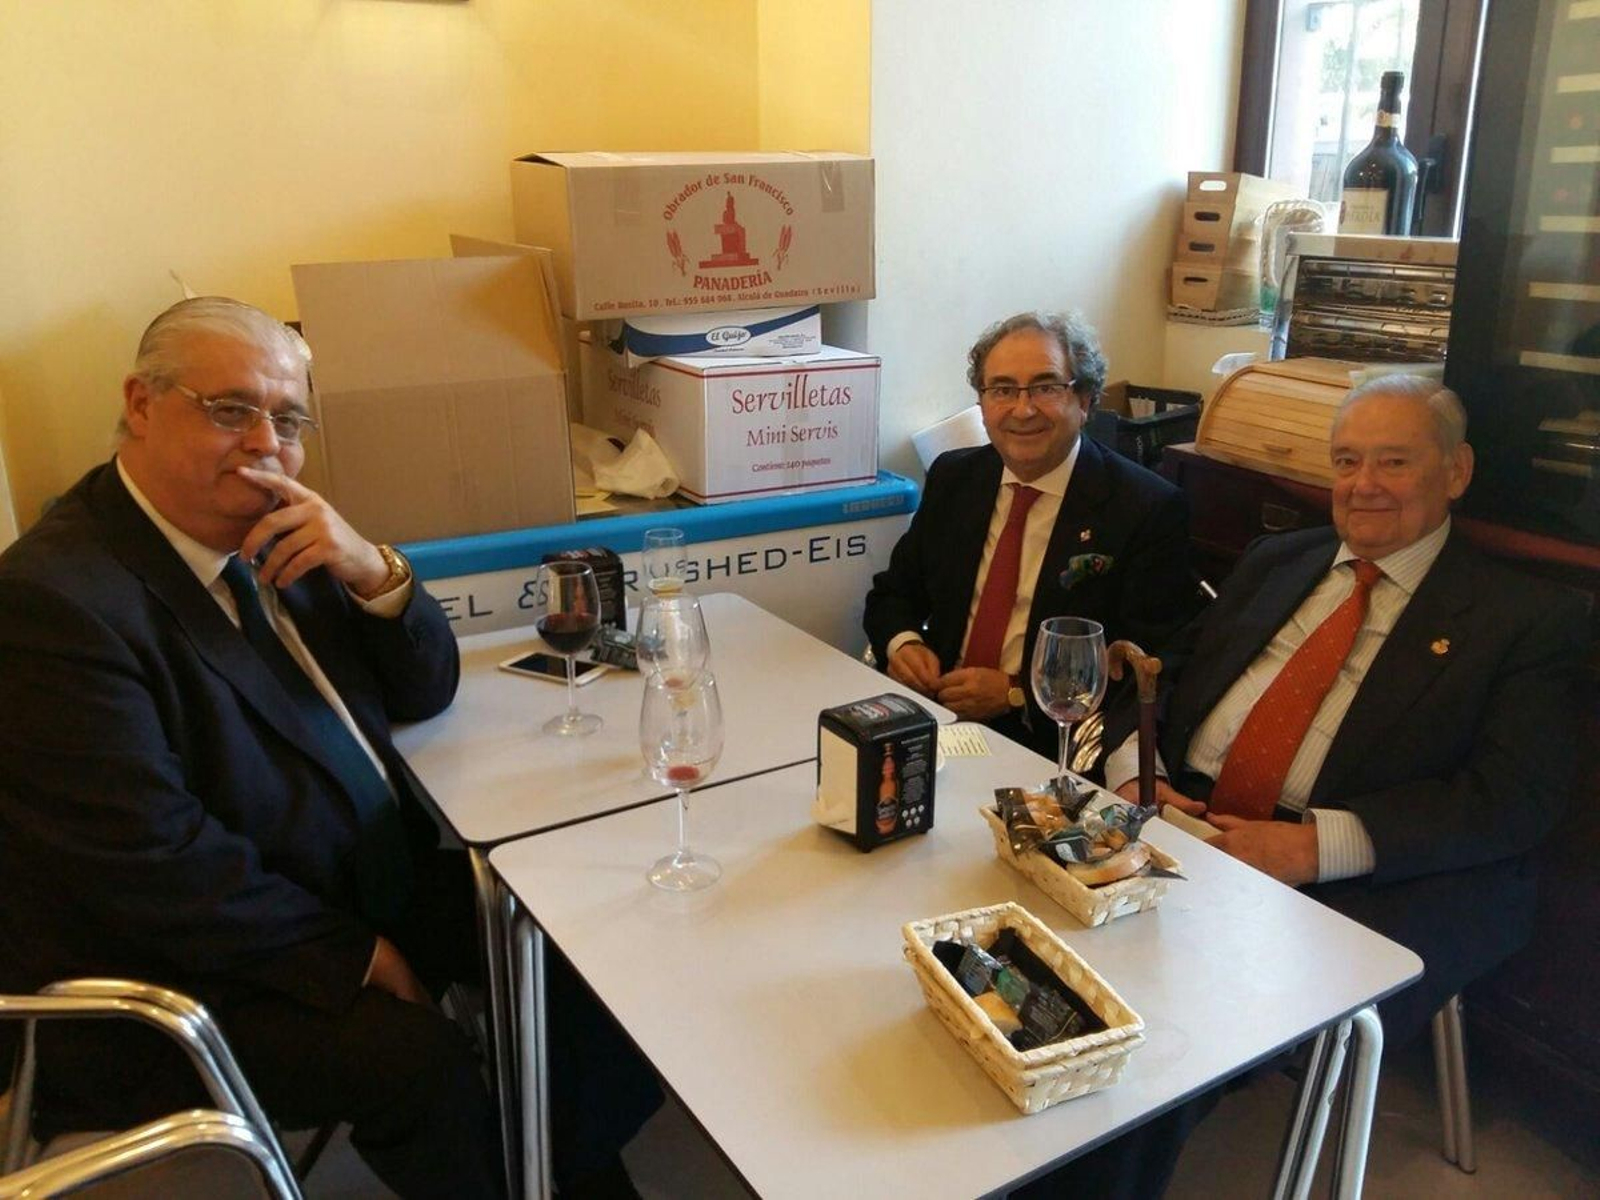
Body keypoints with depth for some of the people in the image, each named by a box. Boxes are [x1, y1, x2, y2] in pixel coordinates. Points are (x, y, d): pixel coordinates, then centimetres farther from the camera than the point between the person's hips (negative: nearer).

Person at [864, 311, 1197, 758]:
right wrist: (901, 643, -5)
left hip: (1046, 742, -5)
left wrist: (1015, 693, -17)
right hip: (934, 713, 5)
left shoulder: (1149, 509, -8)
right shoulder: (952, 477, 9)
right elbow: (893, 592, 17)